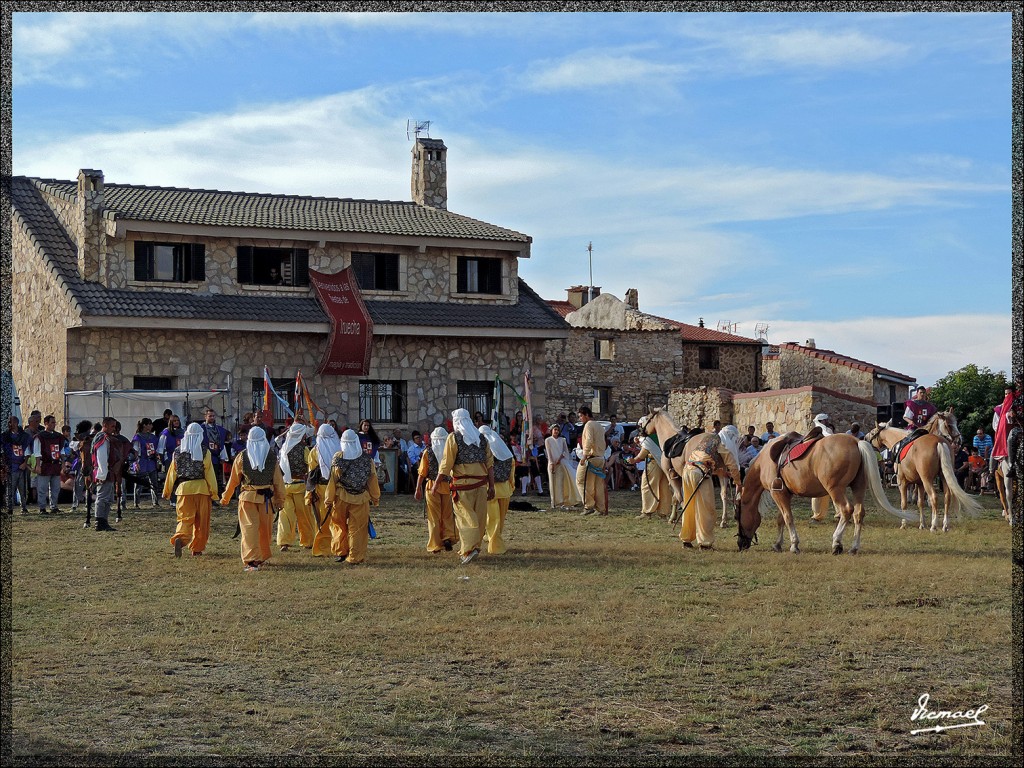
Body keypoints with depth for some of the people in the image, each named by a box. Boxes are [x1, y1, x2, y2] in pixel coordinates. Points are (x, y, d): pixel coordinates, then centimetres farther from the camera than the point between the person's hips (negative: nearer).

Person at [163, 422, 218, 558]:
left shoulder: (178, 452, 3)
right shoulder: (205, 452, -5)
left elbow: (172, 473, 7)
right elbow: (209, 473, -6)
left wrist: (167, 492, 16)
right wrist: (214, 493, -2)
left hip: (183, 488, 2)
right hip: (201, 488, -2)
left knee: (185, 518, 4)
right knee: (201, 521, 11)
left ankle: (180, 538, -24)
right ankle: (197, 549, 17)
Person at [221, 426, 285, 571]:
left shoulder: (241, 457, -3)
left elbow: (233, 481, 4)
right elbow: (278, 481, 4)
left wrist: (225, 498, 16)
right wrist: (280, 500, 14)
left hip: (247, 497, -2)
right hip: (266, 498, 2)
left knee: (249, 528, -3)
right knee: (265, 528, 16)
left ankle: (251, 561, -14)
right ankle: (262, 558, 31)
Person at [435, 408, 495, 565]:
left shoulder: (454, 438, -3)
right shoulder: (481, 438, 12)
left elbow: (446, 463, -7)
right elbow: (490, 463, 9)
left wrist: (437, 483, 0)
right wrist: (491, 486, 11)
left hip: (463, 483, -5)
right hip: (481, 482, 5)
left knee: (465, 516, -5)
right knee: (479, 515, 11)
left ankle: (469, 548, -17)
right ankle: (475, 545, 19)